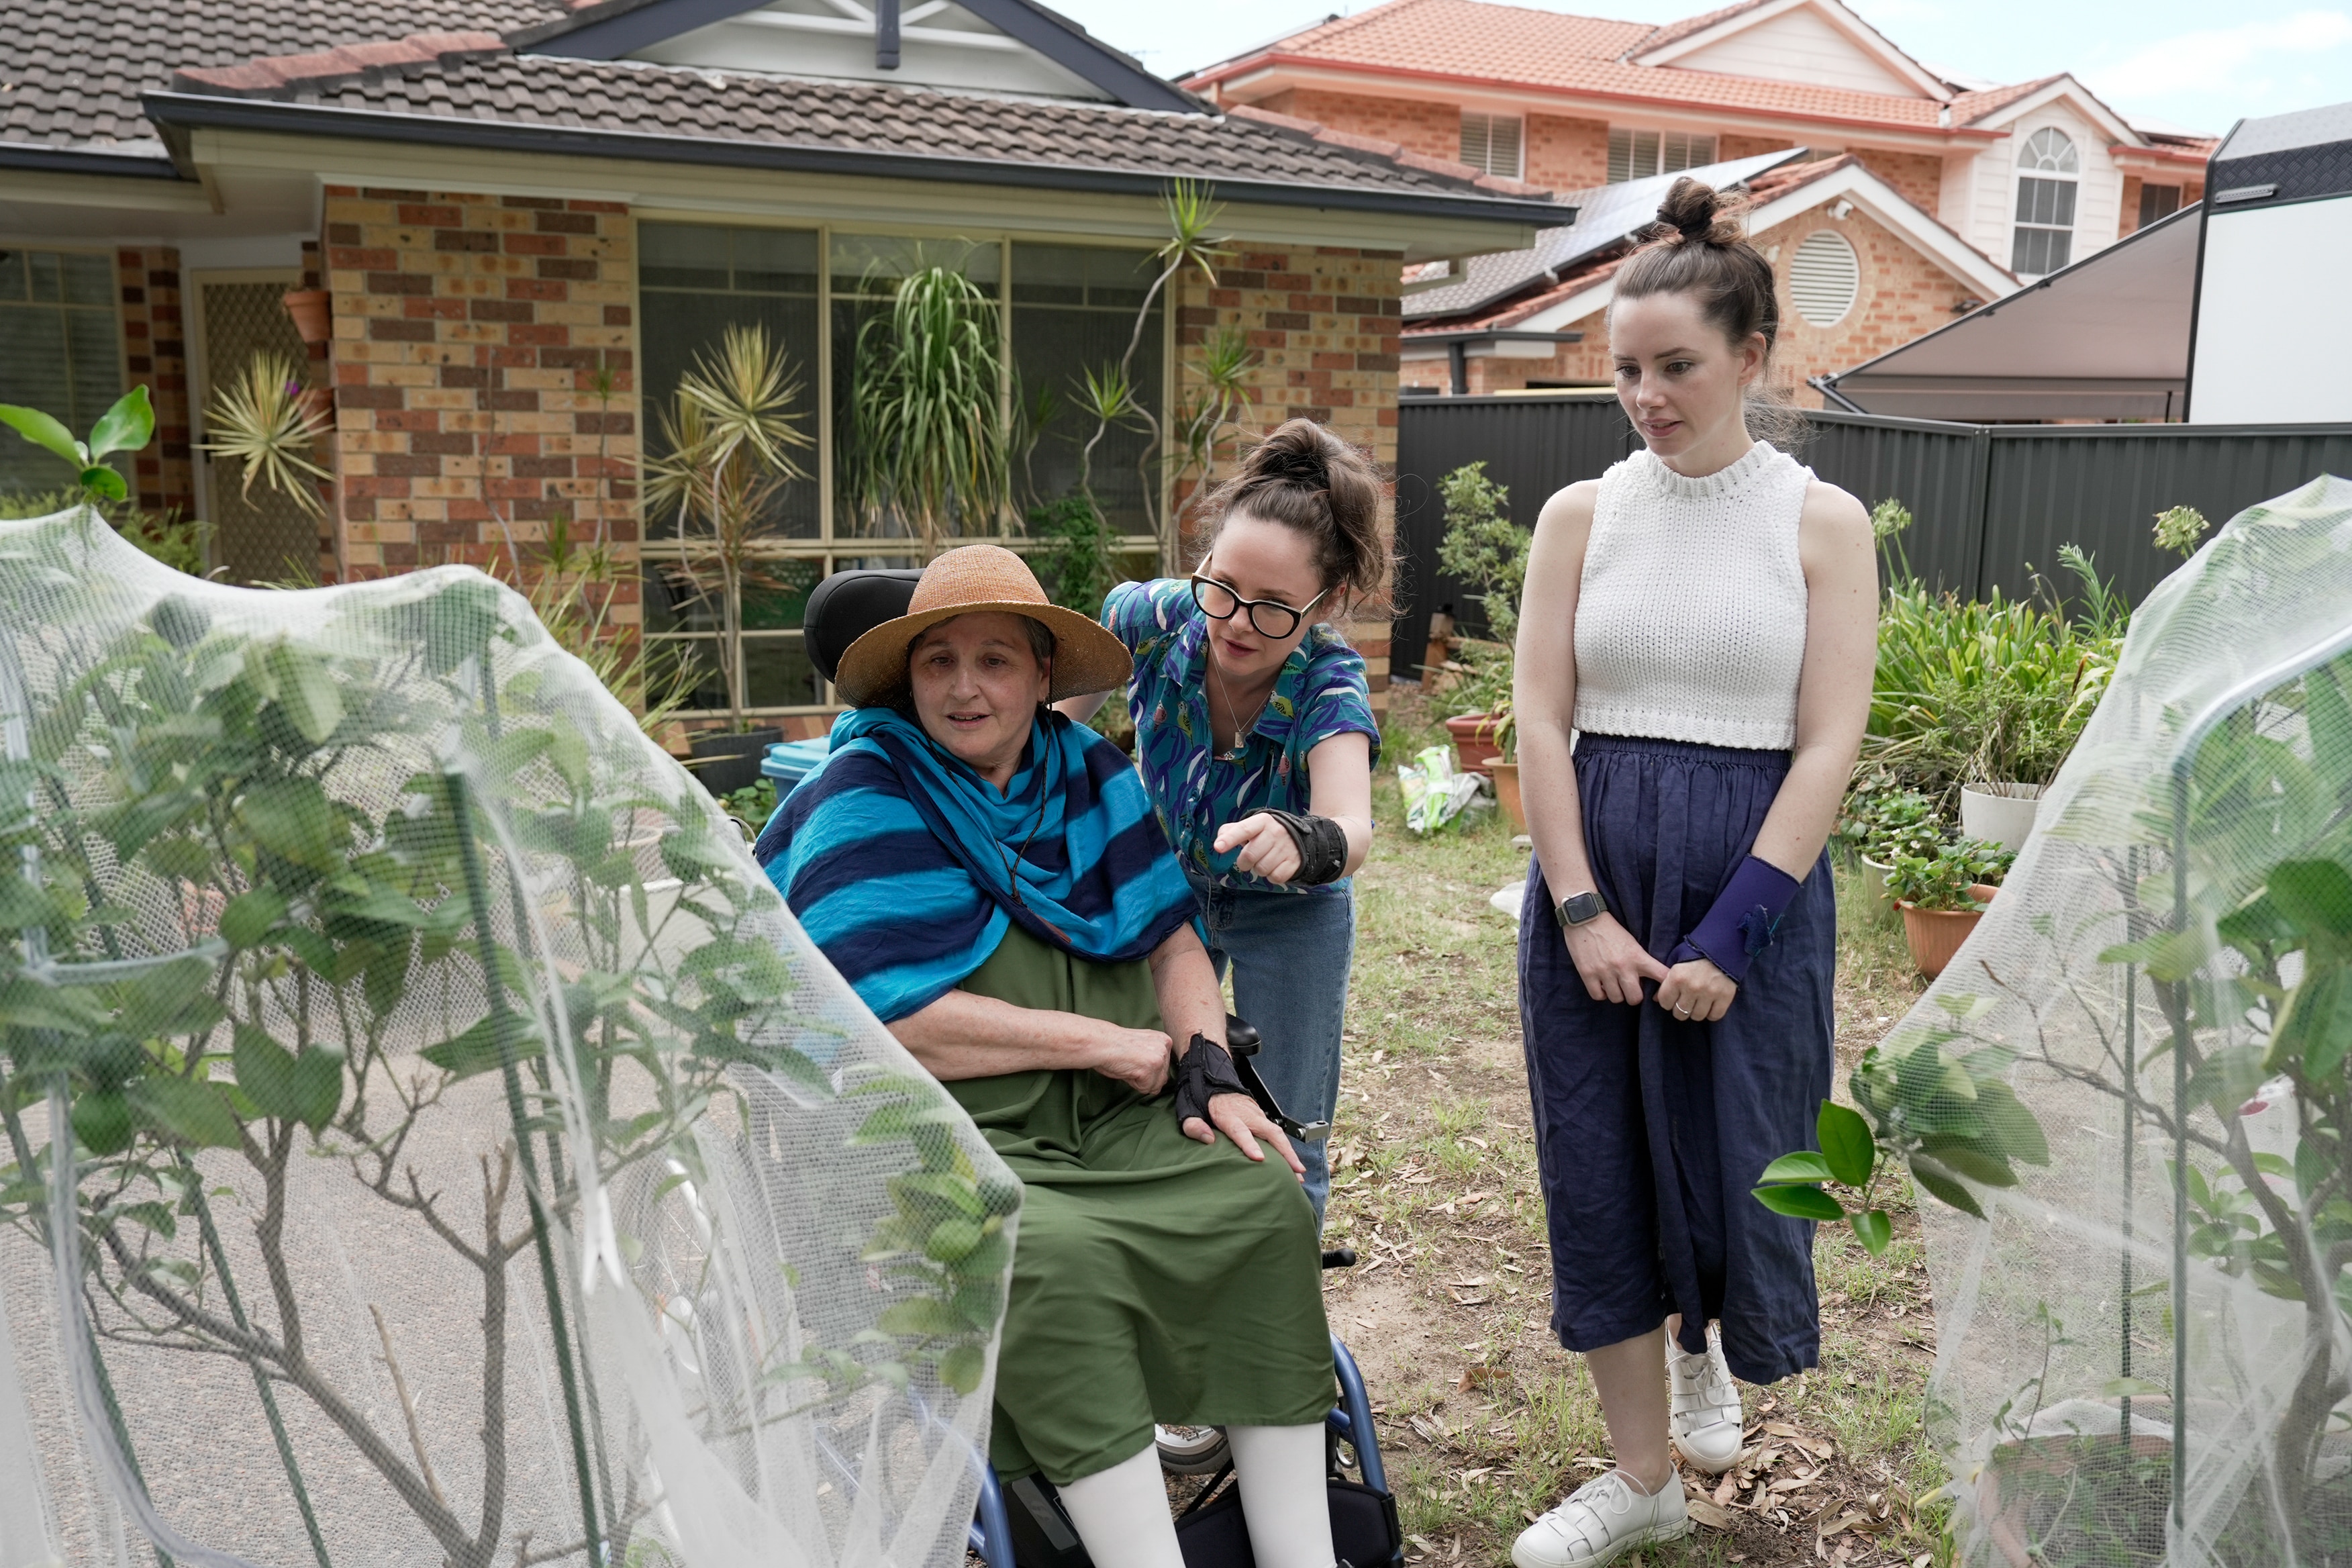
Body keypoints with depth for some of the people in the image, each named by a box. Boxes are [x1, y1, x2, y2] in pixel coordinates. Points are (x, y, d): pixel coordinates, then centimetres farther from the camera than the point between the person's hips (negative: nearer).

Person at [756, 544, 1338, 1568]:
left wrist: (1207, 1067, -5)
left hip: (1109, 1119, 6)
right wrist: (1104, 1042, -15)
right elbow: (893, 1027, -18)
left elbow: (1173, 939, 14)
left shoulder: (1086, 772, 11)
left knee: (1262, 1198, -14)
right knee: (1053, 1254, -33)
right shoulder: (865, 803, -8)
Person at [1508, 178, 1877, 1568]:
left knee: (1734, 1163, 8)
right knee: (1602, 1173, 7)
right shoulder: (1581, 515, 3)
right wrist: (1582, 911, -10)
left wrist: (1730, 938, -14)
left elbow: (1829, 747, -7)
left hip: (1755, 880, -2)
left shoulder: (1822, 523, -1)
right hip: (1593, 877, 2)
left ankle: (1704, 1342, 45)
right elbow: (1540, 721, -2)